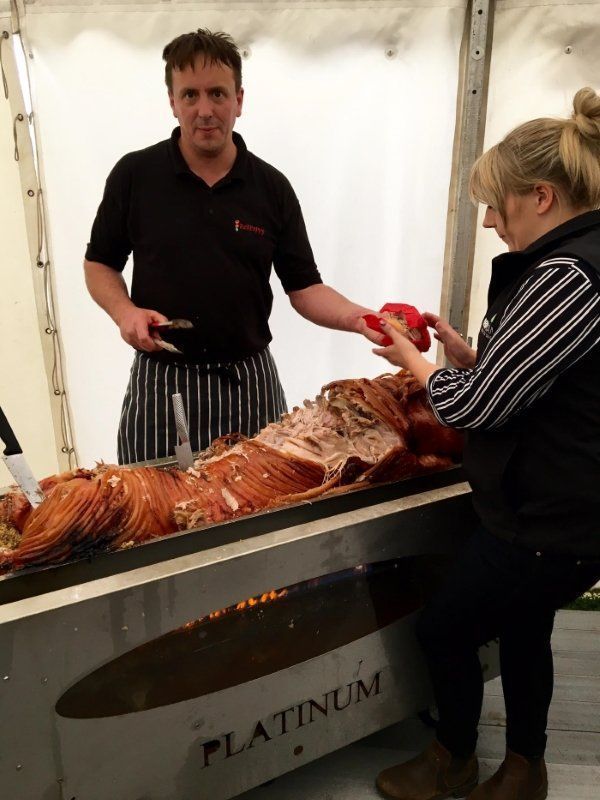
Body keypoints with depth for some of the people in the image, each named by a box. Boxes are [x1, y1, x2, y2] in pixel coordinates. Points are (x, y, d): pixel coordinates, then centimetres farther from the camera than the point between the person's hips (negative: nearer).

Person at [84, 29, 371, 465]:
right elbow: (100, 265, 7)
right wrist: (125, 311, -13)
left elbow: (304, 287, 0)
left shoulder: (272, 187, 1)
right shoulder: (134, 175, -2)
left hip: (249, 380, 1)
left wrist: (360, 317, -18)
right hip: (161, 381, -1)